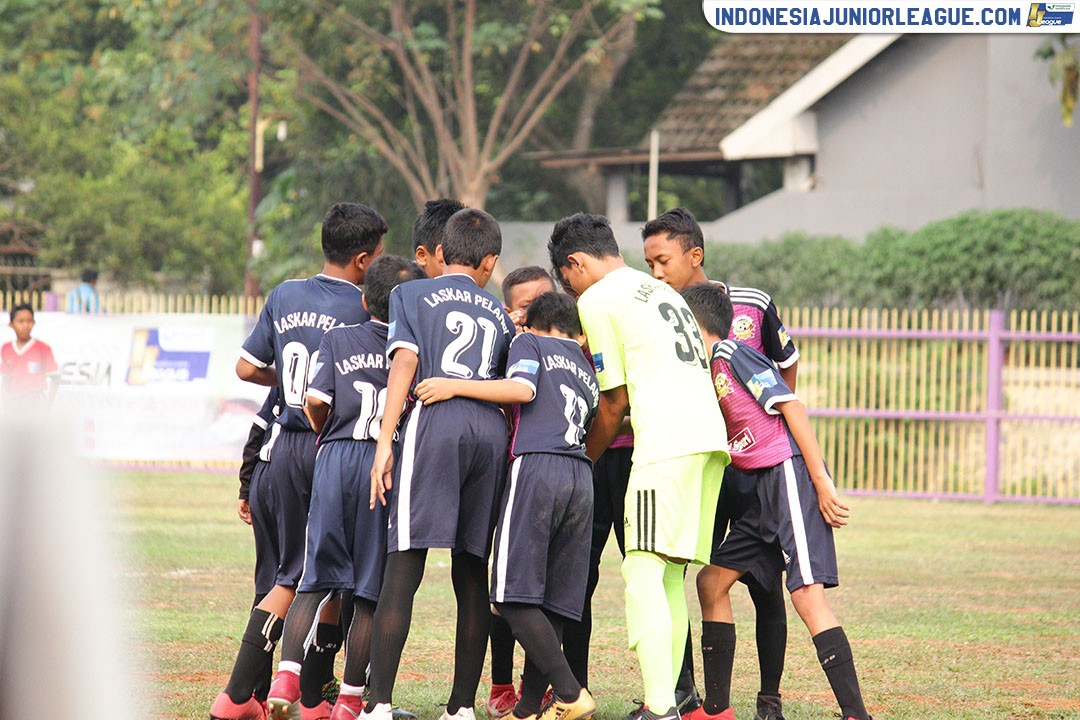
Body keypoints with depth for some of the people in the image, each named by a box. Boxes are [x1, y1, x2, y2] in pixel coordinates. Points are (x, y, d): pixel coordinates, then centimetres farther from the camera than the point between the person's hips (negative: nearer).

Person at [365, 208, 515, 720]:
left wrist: (385, 441, -5)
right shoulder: (498, 313, 26)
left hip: (435, 421, -3)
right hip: (491, 430, 3)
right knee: (473, 573, 10)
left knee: (403, 568, -9)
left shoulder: (411, 294, 15)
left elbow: (406, 360, 1)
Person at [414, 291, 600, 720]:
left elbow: (523, 388, -6)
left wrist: (456, 387, -6)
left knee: (515, 595, -9)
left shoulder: (529, 343, 13)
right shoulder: (587, 373, 31)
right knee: (552, 601, 5)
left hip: (537, 466, -7)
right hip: (581, 478, 7)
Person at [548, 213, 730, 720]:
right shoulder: (660, 291, 28)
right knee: (671, 576, 10)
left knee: (644, 573, -12)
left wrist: (582, 461, 18)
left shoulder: (597, 300, 3)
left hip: (665, 441, -8)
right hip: (711, 435, 8)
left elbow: (615, 399, 3)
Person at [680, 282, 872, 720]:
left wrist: (822, 483, -16)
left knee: (807, 593, -17)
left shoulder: (731, 355, -7)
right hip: (763, 489, 10)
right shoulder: (708, 372, 19)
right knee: (714, 581, 11)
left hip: (792, 476, -10)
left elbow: (790, 407, -12)